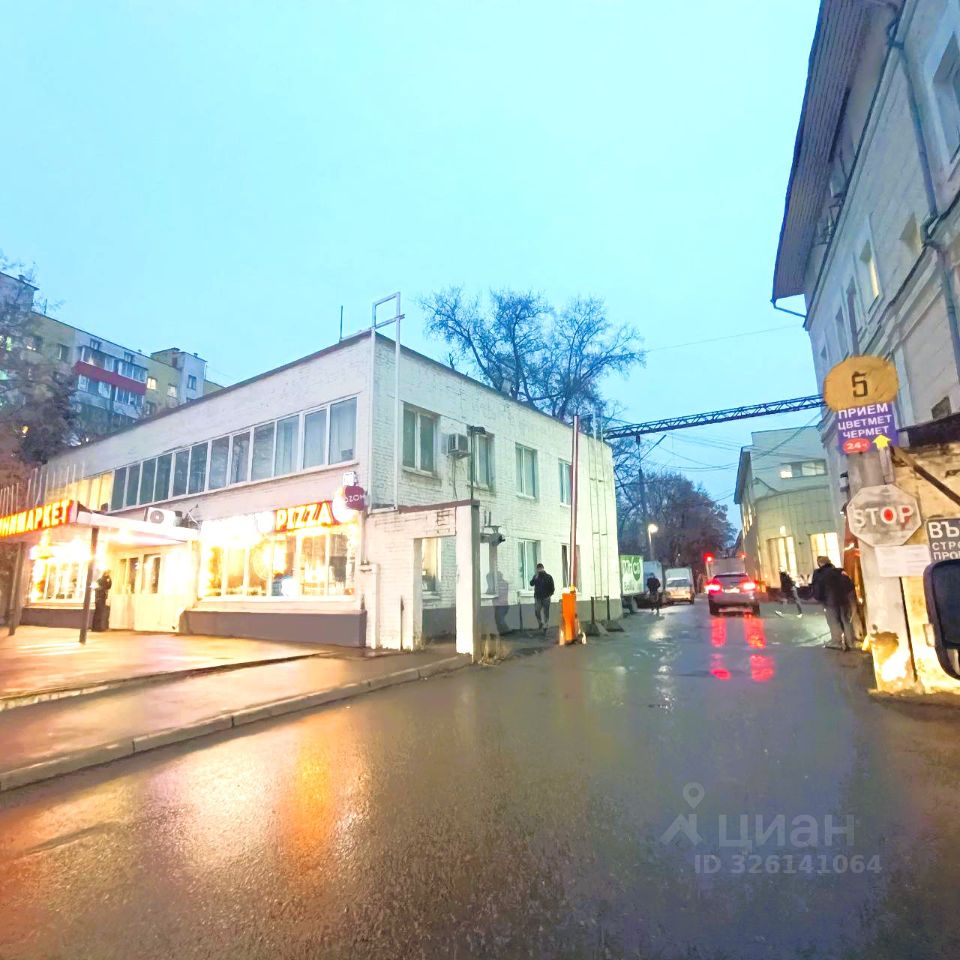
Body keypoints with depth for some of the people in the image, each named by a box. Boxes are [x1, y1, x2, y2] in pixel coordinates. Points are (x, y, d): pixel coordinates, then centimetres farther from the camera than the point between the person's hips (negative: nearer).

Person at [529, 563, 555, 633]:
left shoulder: (548, 577, 3)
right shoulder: (536, 576, 6)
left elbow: (552, 587, 4)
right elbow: (531, 584, -5)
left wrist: (550, 594, -6)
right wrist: (535, 578, -18)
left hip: (546, 597, -1)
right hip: (538, 597, 1)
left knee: (546, 613, 1)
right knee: (537, 611, -9)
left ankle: (545, 626, 10)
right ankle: (540, 623, 12)